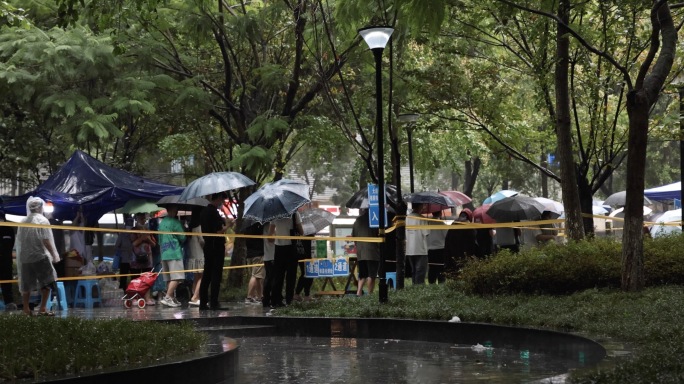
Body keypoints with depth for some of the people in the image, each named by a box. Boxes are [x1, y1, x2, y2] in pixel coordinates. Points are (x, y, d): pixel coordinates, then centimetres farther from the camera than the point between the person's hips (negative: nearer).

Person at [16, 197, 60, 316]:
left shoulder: (23, 222, 8)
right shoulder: (42, 221, -8)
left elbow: (19, 240, 11)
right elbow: (46, 240, -14)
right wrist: (54, 255, -8)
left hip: (24, 257, 5)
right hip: (40, 256, -5)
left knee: (26, 284, 11)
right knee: (47, 282, 3)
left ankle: (26, 309, 12)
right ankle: (42, 308, -4)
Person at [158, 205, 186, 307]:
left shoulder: (162, 222, 14)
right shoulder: (175, 222, -9)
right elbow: (182, 238, -6)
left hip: (164, 254, 8)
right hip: (175, 253, -8)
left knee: (169, 279, 10)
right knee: (176, 277, -10)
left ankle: (172, 299, 11)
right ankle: (167, 298, -19)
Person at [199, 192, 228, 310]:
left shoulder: (204, 211, 13)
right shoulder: (213, 212, -15)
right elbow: (218, 232, -21)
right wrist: (227, 226, -5)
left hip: (207, 246, 9)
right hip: (216, 247, -9)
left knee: (206, 275, 10)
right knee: (216, 275, -5)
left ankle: (203, 303, 10)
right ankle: (214, 303, -5)